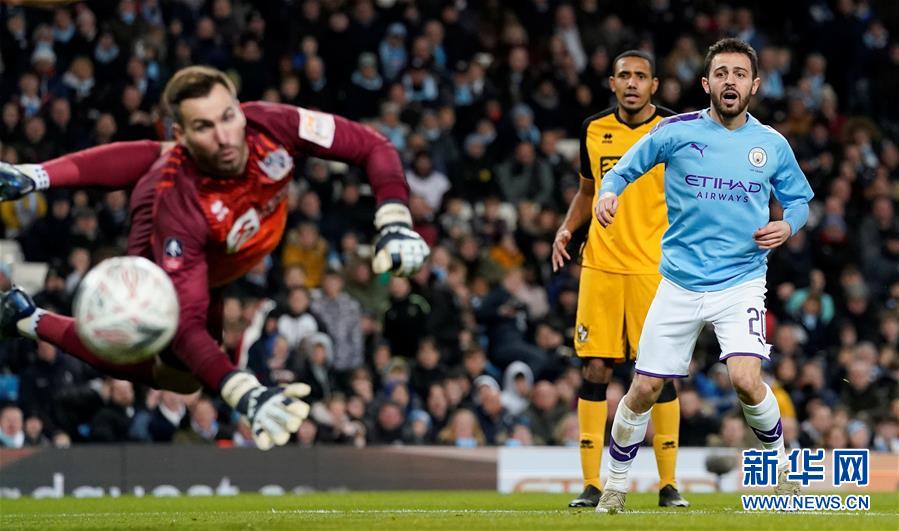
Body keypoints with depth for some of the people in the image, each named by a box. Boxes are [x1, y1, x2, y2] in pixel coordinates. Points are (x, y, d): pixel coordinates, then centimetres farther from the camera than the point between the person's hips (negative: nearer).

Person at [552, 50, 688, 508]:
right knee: (594, 372, -1)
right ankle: (591, 485, 3)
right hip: (600, 265, 2)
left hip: (655, 268, -2)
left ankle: (669, 484, 5)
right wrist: (566, 229, 5)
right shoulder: (593, 130, 8)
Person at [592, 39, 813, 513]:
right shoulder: (675, 131, -3)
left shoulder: (772, 145, 2)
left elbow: (799, 199, 16)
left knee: (746, 380, -22)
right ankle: (615, 484, 24)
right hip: (680, 284, 1)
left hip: (741, 282, -1)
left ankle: (780, 466, 4)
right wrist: (608, 193, -13)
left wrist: (787, 226, -5)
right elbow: (623, 169, 9)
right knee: (644, 390, 2)